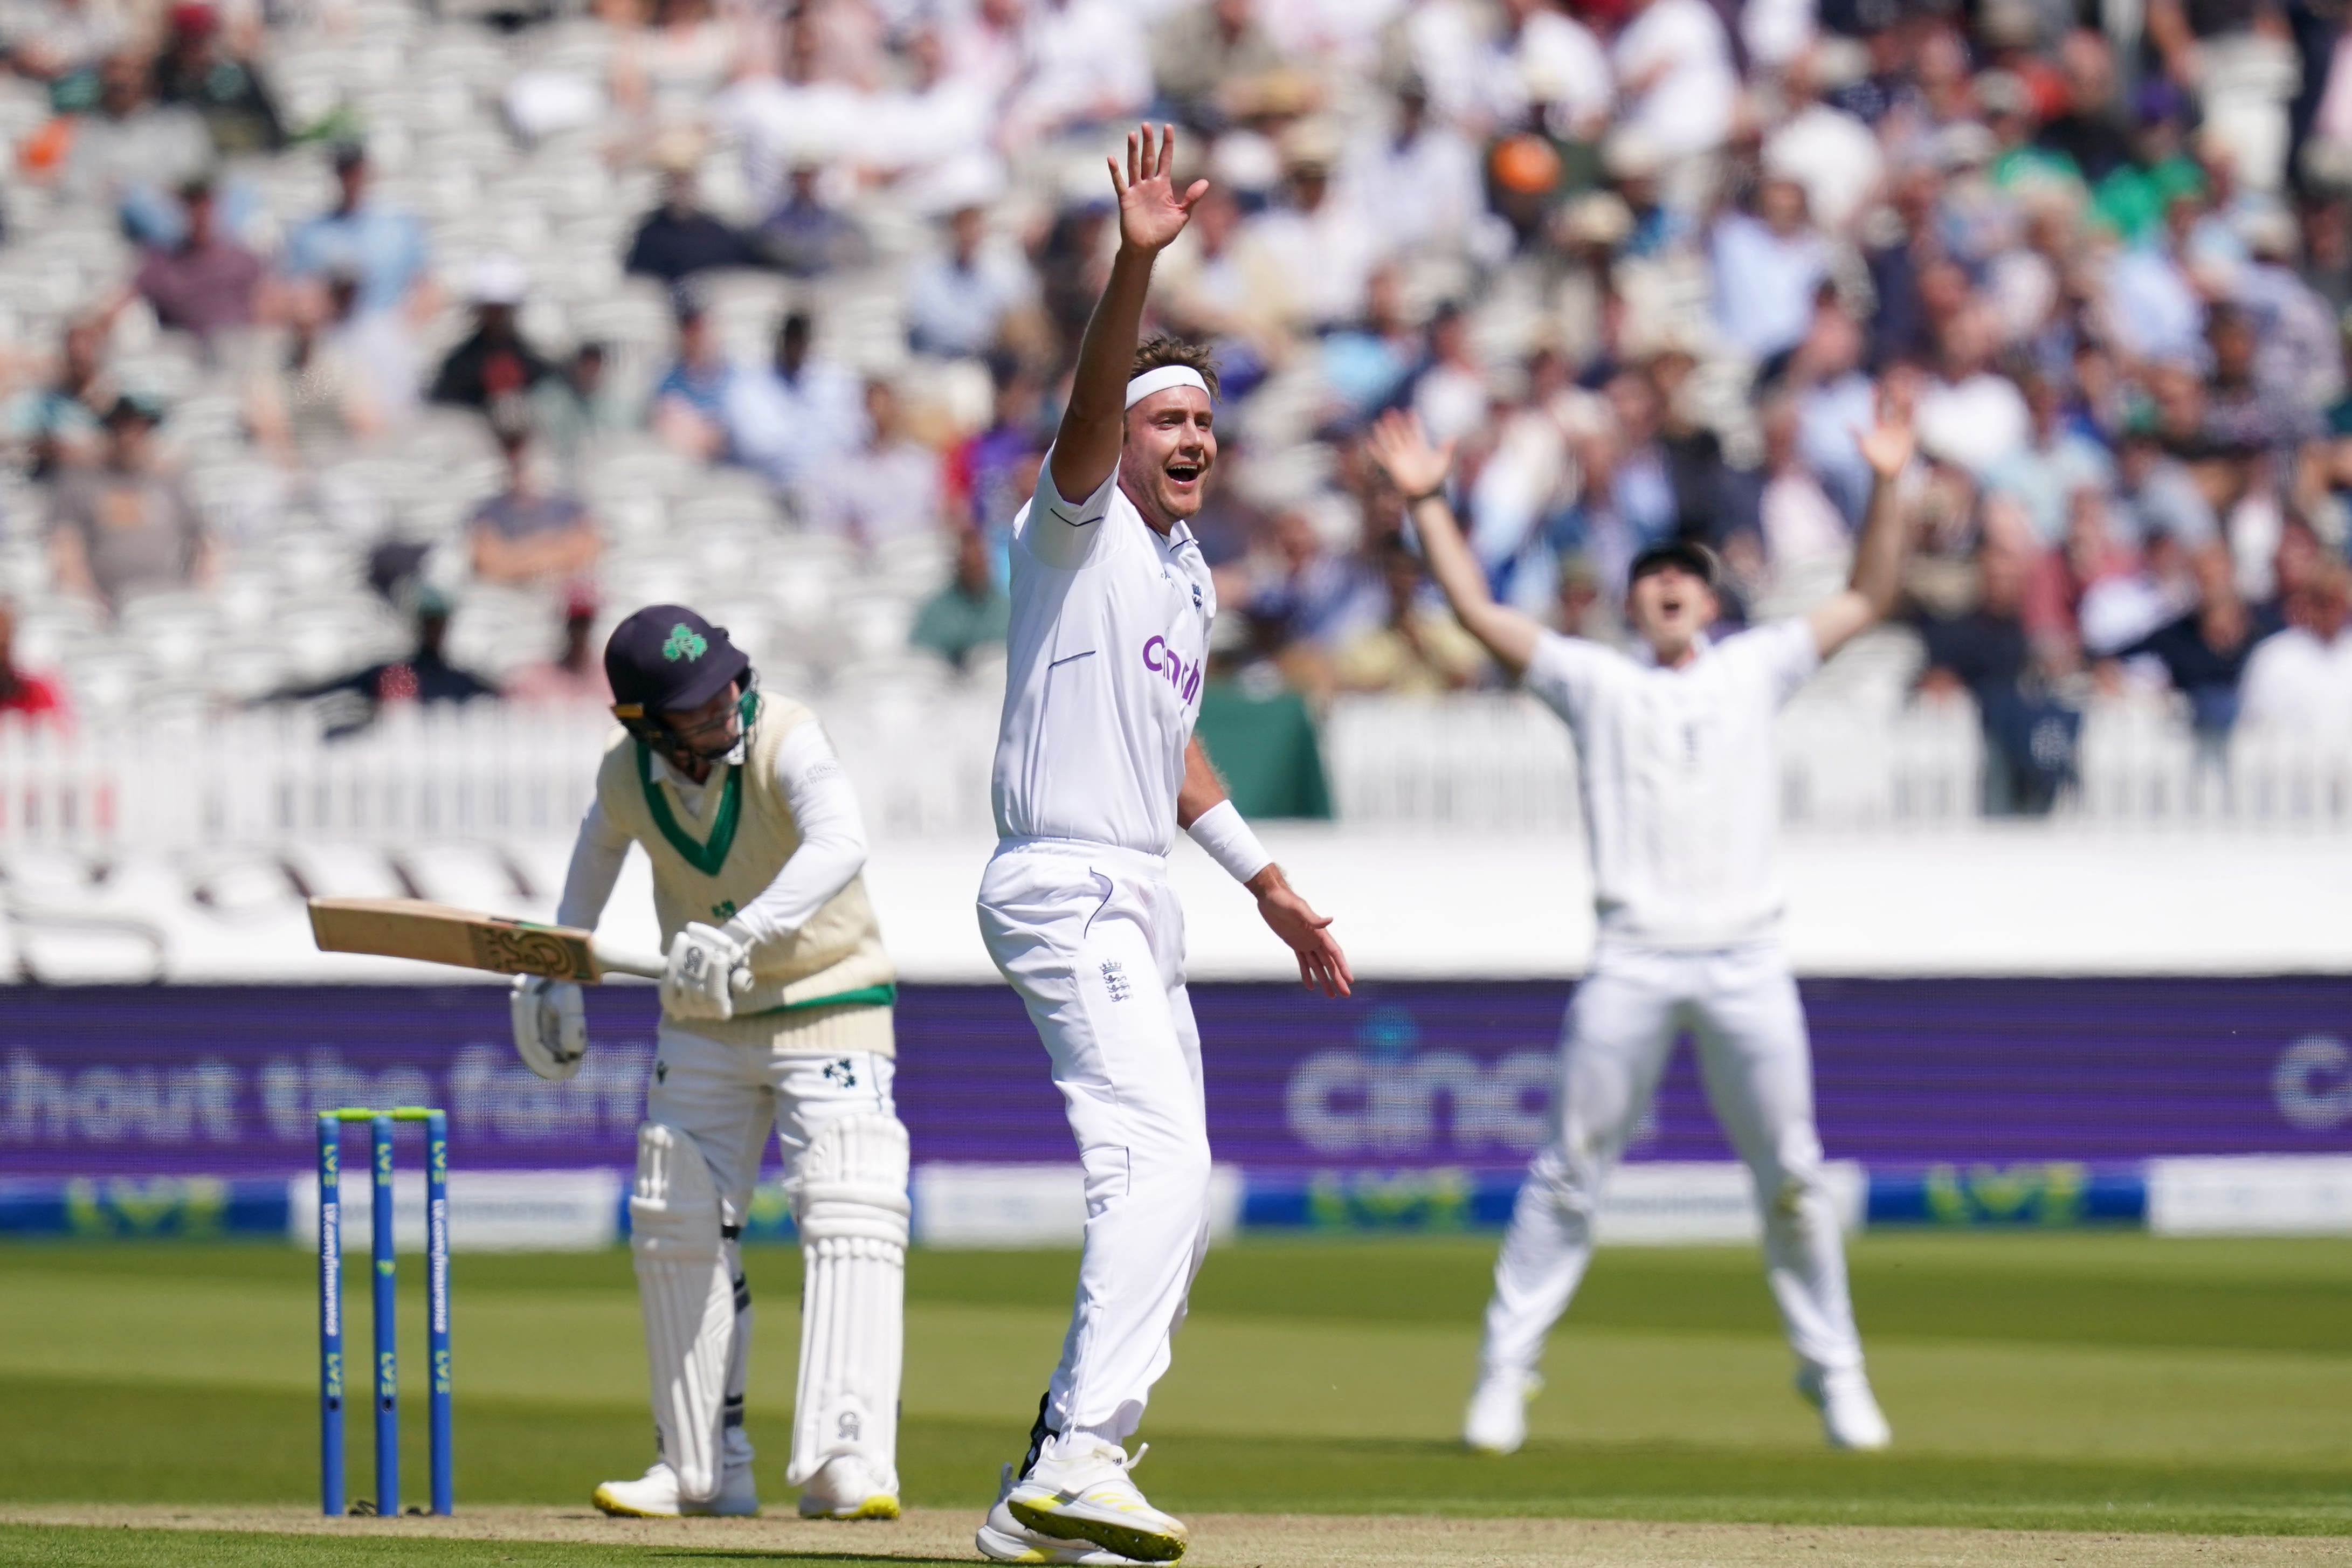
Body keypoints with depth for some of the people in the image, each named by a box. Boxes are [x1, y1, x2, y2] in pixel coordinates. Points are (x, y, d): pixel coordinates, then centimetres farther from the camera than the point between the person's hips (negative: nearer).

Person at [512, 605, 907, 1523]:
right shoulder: (627, 777, -10)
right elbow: (602, 843, 15)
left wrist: (743, 936, -57)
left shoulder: (784, 742, -25)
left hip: (828, 1008, -5)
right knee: (676, 1230, 6)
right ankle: (703, 1470, 16)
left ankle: (846, 1465, -23)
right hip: (702, 1024, 5)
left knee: (851, 1219, -18)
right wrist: (559, 975, 18)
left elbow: (840, 845, -44)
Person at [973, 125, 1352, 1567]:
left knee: (1177, 1204, 11)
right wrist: (1136, 266, -40)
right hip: (1067, 892, -10)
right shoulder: (1079, 526, -6)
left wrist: (1267, 880, 30)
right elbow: (1091, 410, -26)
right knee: (1160, 1164, -24)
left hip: (1140, 905, 10)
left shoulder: (1187, 569, 19)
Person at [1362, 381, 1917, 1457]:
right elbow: (1480, 613, 8)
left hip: (1747, 962, 1)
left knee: (1791, 1175, 1)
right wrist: (1427, 505, 0)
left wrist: (1886, 487, 6)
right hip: (1633, 957, -1)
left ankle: (1832, 1371, 12)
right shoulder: (1595, 681, 14)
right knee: (1573, 1167, -3)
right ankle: (1506, 1369, 1)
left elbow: (1866, 600, 16)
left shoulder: (1754, 671, 17)